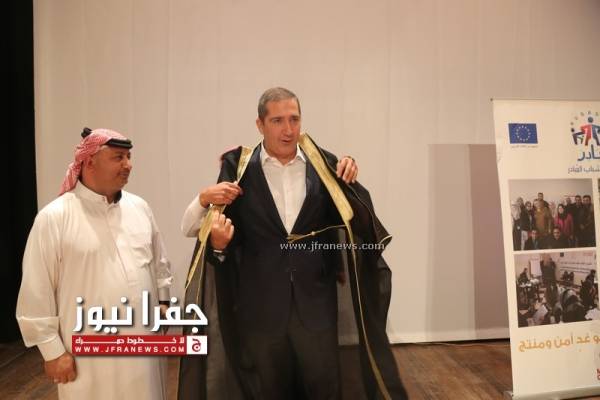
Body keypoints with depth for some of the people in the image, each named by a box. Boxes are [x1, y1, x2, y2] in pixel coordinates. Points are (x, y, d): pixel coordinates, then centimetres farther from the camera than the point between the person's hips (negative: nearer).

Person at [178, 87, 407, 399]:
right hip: (260, 308, -1)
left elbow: (360, 224, 4)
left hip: (315, 305, 1)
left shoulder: (323, 165, 0)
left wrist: (350, 182, -12)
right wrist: (204, 199, -21)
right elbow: (189, 229, -1)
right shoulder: (239, 169, -4)